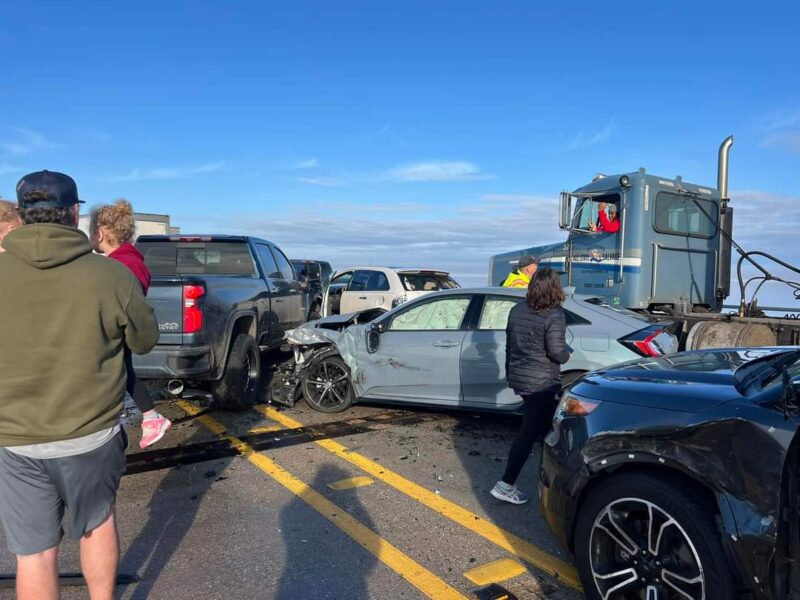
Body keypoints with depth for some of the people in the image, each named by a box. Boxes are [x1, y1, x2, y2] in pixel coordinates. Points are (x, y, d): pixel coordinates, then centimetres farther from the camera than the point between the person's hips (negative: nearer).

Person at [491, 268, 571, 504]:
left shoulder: (517, 310, 5)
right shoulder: (554, 315, -16)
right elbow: (556, 351, -21)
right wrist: (567, 355, 2)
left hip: (518, 379, 8)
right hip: (542, 383, -8)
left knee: (535, 425, 25)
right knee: (529, 433, -2)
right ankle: (506, 485, -1)